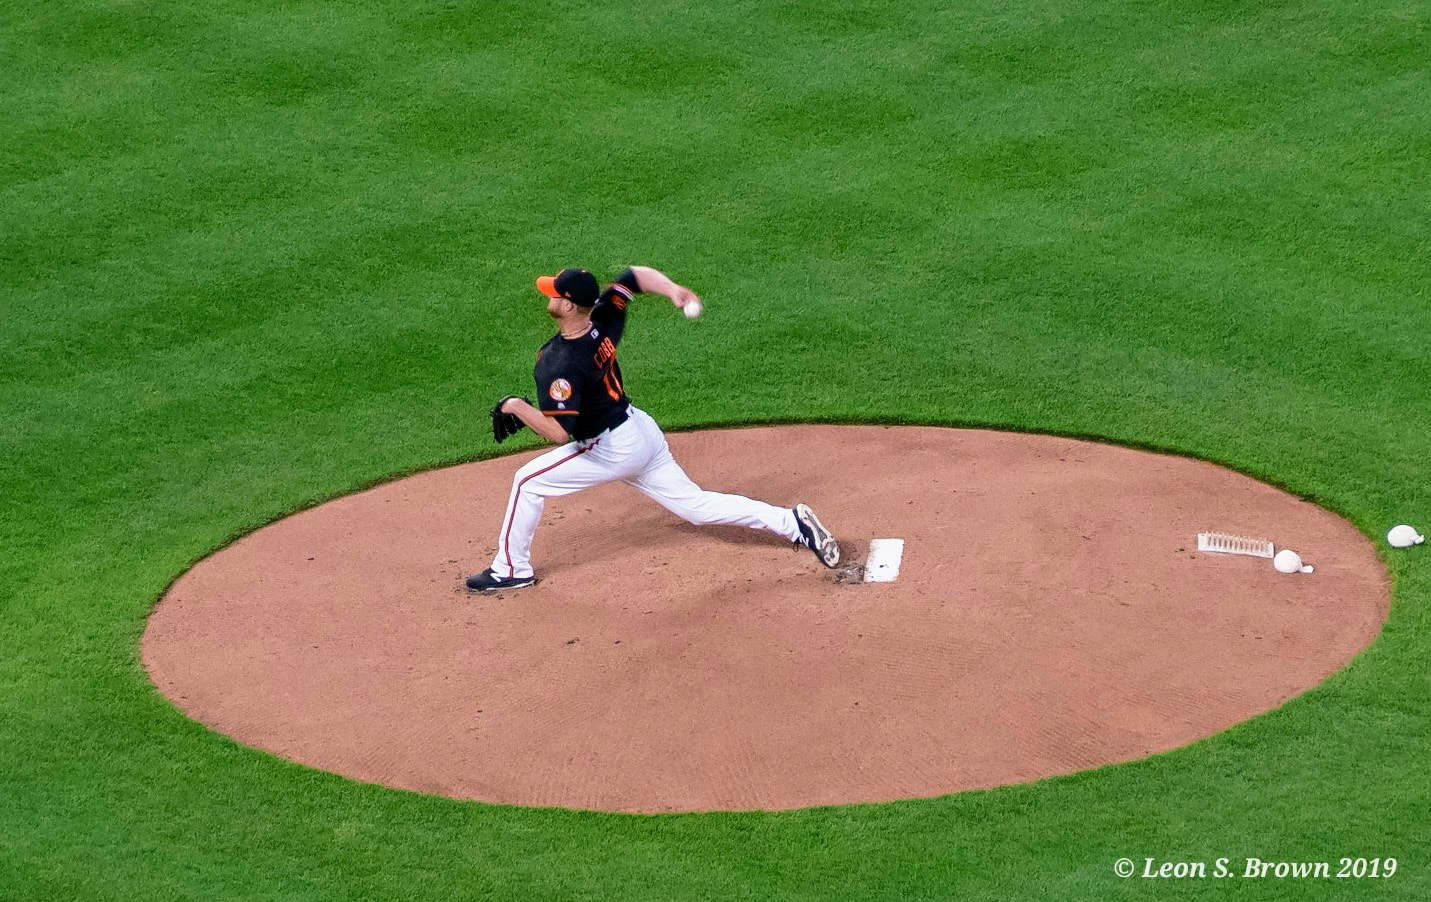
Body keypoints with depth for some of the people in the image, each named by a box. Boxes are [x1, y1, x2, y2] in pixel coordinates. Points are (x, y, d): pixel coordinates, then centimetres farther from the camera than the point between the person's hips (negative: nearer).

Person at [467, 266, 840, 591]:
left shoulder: (561, 364, -29)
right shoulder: (602, 322, -7)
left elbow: (558, 432, -31)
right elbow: (636, 275, 5)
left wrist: (517, 407, -18)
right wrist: (674, 290, -11)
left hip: (612, 451, -8)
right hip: (641, 429, 8)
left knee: (528, 481, 5)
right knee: (696, 506, 14)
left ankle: (511, 569, 15)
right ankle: (792, 522, 8)